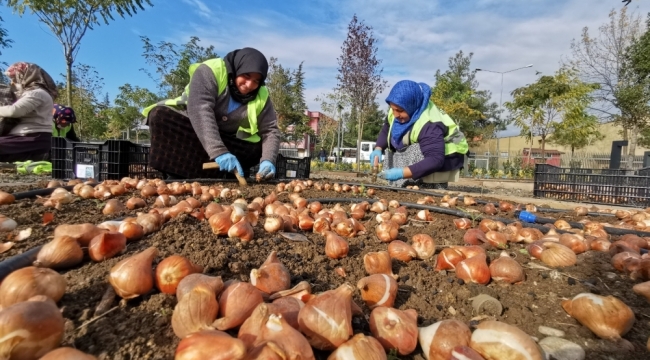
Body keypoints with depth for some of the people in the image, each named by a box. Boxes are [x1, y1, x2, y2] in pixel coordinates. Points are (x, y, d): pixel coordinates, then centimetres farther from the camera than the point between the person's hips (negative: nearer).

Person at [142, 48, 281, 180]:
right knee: (161, 115, -30)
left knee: (259, 147, -18)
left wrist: (267, 160, -34)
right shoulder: (210, 71, -24)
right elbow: (200, 110, -38)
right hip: (187, 128, -2)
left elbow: (270, 130, -14)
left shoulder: (261, 96, -12)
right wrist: (219, 152, -49)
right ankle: (177, 177, -25)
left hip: (225, 140, 3)